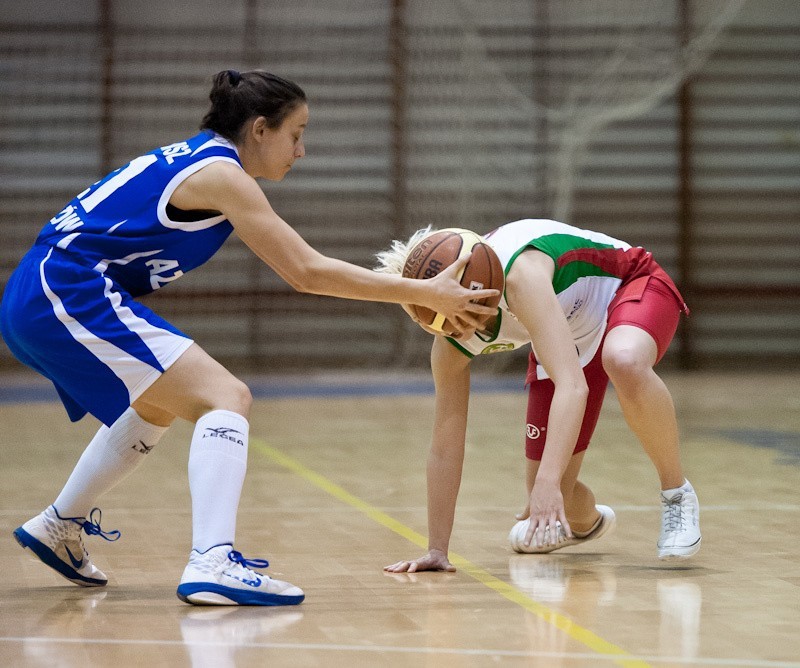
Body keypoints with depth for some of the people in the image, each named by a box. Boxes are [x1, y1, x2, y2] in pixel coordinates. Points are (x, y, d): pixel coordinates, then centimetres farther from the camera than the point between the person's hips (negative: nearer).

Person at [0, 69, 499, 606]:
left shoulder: (195, 157, 18)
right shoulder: (221, 174, -11)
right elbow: (306, 272, -14)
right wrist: (420, 294, -11)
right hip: (69, 297, -10)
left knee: (159, 404, 32)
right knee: (227, 398, -16)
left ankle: (61, 525, 43)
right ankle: (212, 563, -32)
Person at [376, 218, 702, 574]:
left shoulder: (520, 275, -41)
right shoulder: (451, 345, -20)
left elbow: (572, 385, -51)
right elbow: (444, 447, -11)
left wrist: (548, 482, -60)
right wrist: (436, 550, -12)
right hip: (569, 337, 6)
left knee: (624, 362, -44)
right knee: (547, 503, -2)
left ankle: (677, 494, -21)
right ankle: (586, 521, 39)